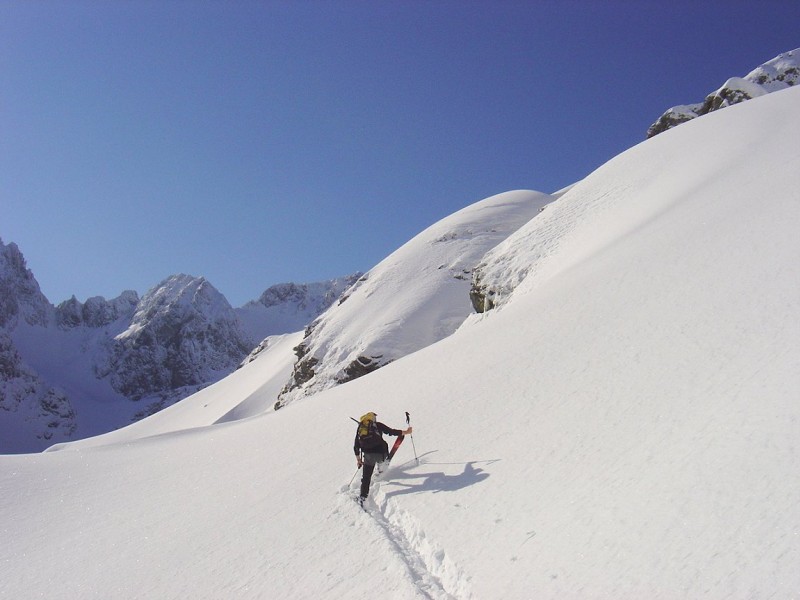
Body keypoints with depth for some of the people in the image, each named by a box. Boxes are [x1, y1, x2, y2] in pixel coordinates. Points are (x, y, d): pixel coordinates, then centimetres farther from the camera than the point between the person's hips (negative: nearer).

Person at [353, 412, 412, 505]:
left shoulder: (360, 428, 16)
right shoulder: (377, 425, 8)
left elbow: (356, 446, 16)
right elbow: (391, 431, 2)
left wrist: (358, 459, 26)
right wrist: (406, 432, 12)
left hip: (368, 456, 3)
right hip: (380, 454, -2)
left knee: (366, 477, 13)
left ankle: (362, 497, 5)